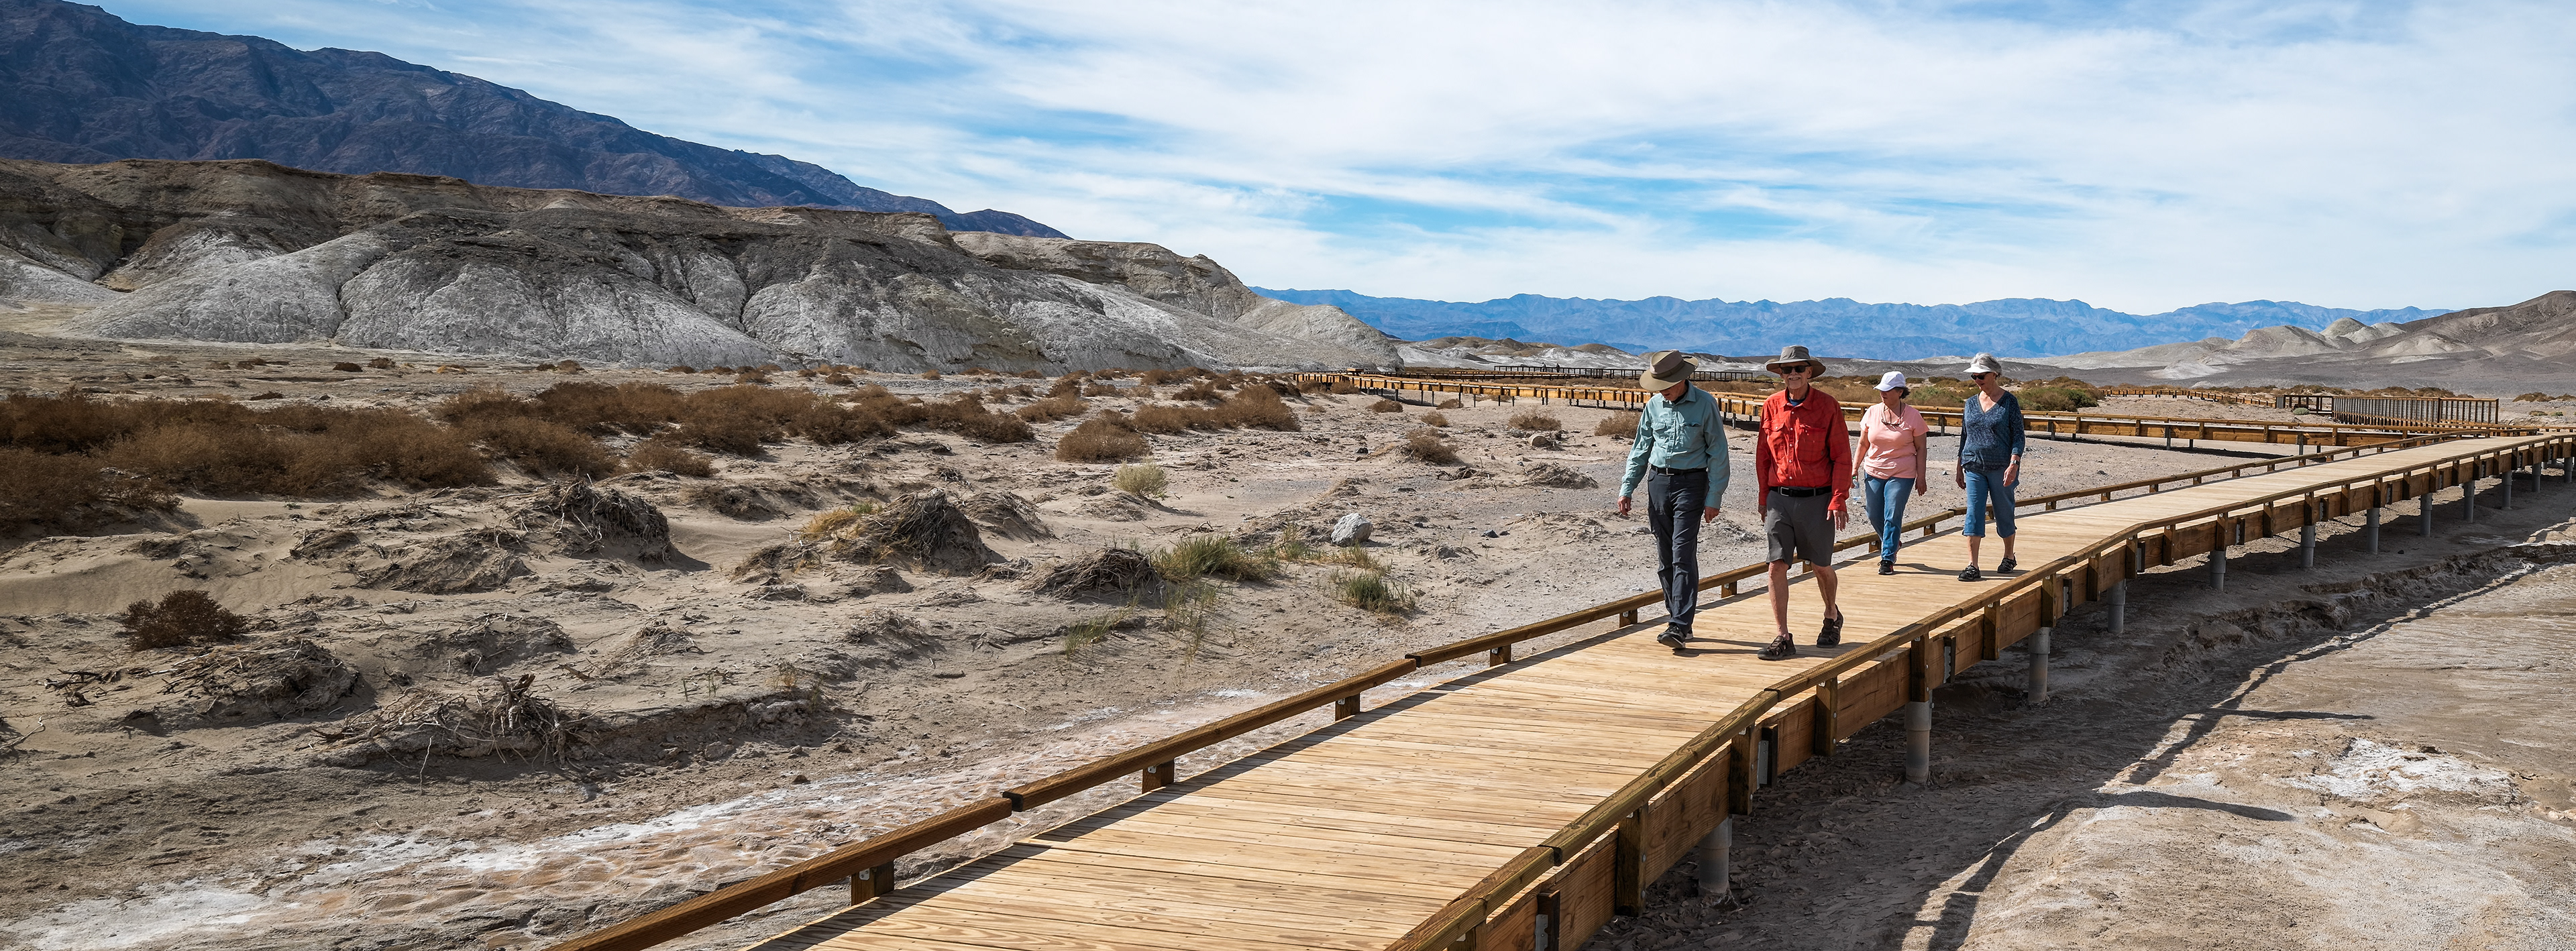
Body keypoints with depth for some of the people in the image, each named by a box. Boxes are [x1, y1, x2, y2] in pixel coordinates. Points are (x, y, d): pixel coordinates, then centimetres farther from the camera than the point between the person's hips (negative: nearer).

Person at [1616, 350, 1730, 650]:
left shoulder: (1705, 404, -5)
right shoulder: (1654, 405, 8)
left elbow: (1717, 453, -2)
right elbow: (1641, 448, 16)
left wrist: (1713, 498, -6)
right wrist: (1627, 488, 10)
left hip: (1690, 483, -5)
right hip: (1658, 482, 5)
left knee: (1683, 557, -12)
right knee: (1665, 558, 7)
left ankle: (1679, 626, -16)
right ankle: (1678, 618, 17)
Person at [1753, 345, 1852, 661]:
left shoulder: (1828, 406, -4)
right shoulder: (1772, 406, 5)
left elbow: (1842, 456, -3)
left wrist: (1838, 501, -10)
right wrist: (1764, 499, 10)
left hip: (1817, 499, -2)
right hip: (1780, 498, 2)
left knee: (1821, 566, 10)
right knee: (1777, 566, -5)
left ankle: (1832, 616, 39)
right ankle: (1783, 639, -2)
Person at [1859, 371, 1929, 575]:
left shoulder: (1912, 416, -4)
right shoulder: (1872, 413, 3)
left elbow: (1920, 449, -1)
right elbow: (1863, 443, 11)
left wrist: (1921, 477, -4)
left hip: (1901, 474, -4)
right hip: (1873, 472, 4)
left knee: (1892, 517, -8)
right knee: (1874, 516, 8)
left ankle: (1887, 558, 1)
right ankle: (1891, 545, 36)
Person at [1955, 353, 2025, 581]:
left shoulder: (2009, 402, -3)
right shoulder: (1971, 403, 10)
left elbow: (2018, 436, -6)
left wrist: (2014, 464, -17)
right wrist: (1959, 468, 15)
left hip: (2001, 468, -3)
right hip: (1974, 468, 3)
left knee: (2004, 513, 8)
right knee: (1974, 514, -6)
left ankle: (2009, 557, 29)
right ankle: (1972, 567, -9)